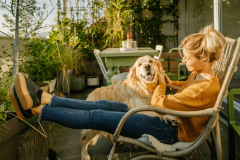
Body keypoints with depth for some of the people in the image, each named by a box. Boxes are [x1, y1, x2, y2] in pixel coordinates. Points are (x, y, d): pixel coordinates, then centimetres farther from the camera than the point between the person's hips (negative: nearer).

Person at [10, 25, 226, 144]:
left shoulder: (205, 88, -26)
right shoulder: (201, 74, 3)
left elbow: (158, 104, -24)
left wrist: (161, 84, -5)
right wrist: (170, 82, 10)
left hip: (173, 132, -9)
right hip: (171, 120, 9)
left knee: (97, 117, -16)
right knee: (105, 105, -4)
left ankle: (35, 109, -9)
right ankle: (43, 98, -2)